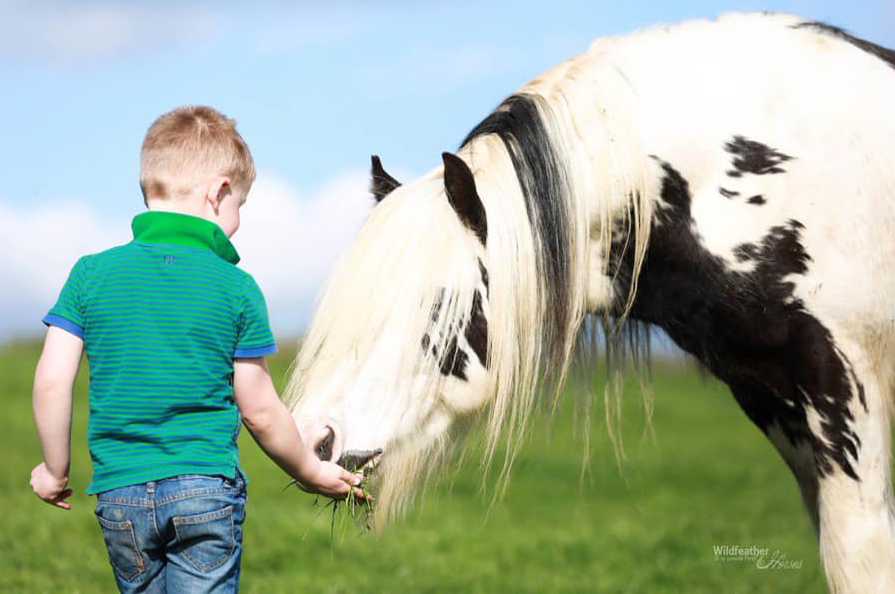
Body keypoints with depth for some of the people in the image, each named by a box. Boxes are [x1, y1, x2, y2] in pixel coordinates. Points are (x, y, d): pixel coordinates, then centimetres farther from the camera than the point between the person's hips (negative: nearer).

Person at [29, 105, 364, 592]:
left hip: (119, 495, 3)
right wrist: (310, 473, 15)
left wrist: (55, 471, 11)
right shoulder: (236, 287, -4)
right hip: (208, 490, -3)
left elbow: (52, 381, -3)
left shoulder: (91, 274, 1)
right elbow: (259, 411, 0)